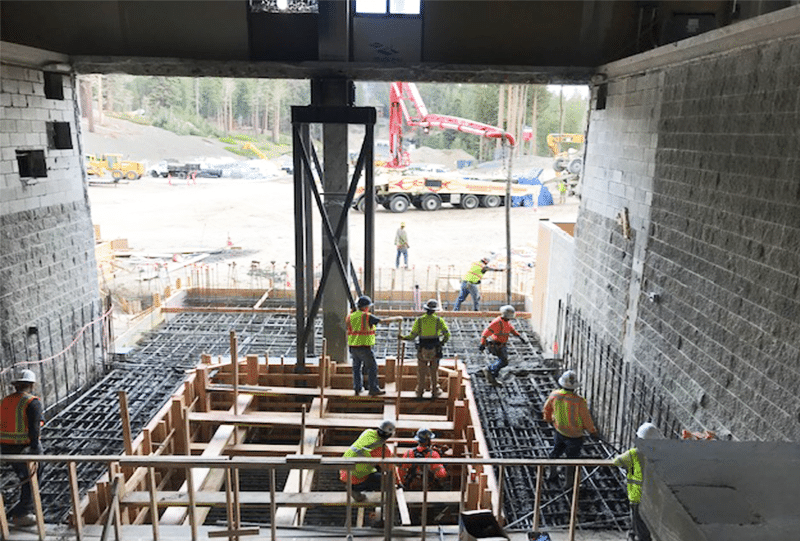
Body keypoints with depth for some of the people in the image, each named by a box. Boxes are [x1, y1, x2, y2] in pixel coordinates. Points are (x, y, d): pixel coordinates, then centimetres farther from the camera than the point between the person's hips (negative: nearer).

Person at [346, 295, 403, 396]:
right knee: (372, 367, 4)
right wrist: (396, 318, 3)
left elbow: (348, 332, 14)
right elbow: (384, 321, -9)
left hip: (353, 347, 7)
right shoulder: (367, 317, -11)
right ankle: (373, 389, 6)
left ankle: (357, 389, 21)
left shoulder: (350, 316, 7)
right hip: (364, 347, -7)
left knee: (356, 367, 17)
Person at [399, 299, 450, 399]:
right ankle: (434, 391, 21)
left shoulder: (419, 320, -4)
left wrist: (402, 337, 12)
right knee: (434, 371, 14)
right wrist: (442, 342, 13)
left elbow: (412, 336, -4)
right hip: (435, 349, 0)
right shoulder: (439, 320, -3)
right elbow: (447, 334, -5)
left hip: (423, 349, 0)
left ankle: (420, 392, 18)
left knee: (421, 372, 11)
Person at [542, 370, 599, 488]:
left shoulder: (554, 395, -18)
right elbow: (586, 419, -17)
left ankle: (553, 474, 49)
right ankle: (569, 482, 36)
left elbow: (546, 410, 0)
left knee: (556, 451, 28)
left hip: (559, 430, 4)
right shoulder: (579, 401, -31)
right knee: (572, 457, 18)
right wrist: (593, 432, 1)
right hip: (574, 435, -4)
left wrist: (549, 420, 22)